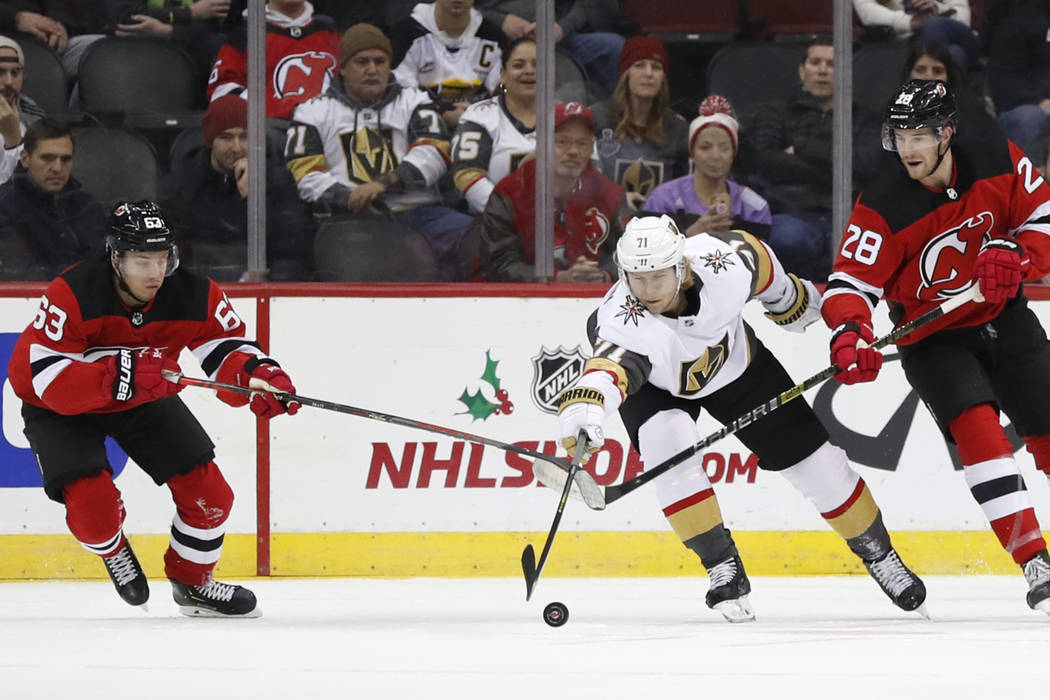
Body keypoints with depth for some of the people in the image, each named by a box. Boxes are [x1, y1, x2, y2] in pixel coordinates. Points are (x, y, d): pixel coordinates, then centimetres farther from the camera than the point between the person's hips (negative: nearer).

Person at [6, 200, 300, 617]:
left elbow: (227, 348, -15)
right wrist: (122, 376, -51)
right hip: (61, 409, -4)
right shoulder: (71, 296, -34)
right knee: (93, 504, -24)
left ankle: (192, 582, 24)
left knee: (209, 494, -3)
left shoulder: (193, 296, -21)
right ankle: (112, 550, 14)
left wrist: (258, 375, -39)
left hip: (145, 400, 4)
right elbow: (50, 379, -38)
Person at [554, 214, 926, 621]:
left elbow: (758, 259, -10)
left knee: (812, 457, 1)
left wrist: (789, 300, 9)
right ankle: (724, 570, -13)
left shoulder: (725, 260, -34)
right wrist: (584, 405, -85)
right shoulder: (623, 323, -43)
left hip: (736, 361, 2)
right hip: (654, 385, -2)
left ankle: (879, 554, 23)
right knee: (670, 450, -30)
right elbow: (607, 366, -63)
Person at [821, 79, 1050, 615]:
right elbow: (851, 282, -19)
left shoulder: (999, 164, -10)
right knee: (977, 426, -24)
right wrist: (849, 334, -38)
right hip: (933, 339, -3)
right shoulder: (883, 208, -18)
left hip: (1004, 321, 3)